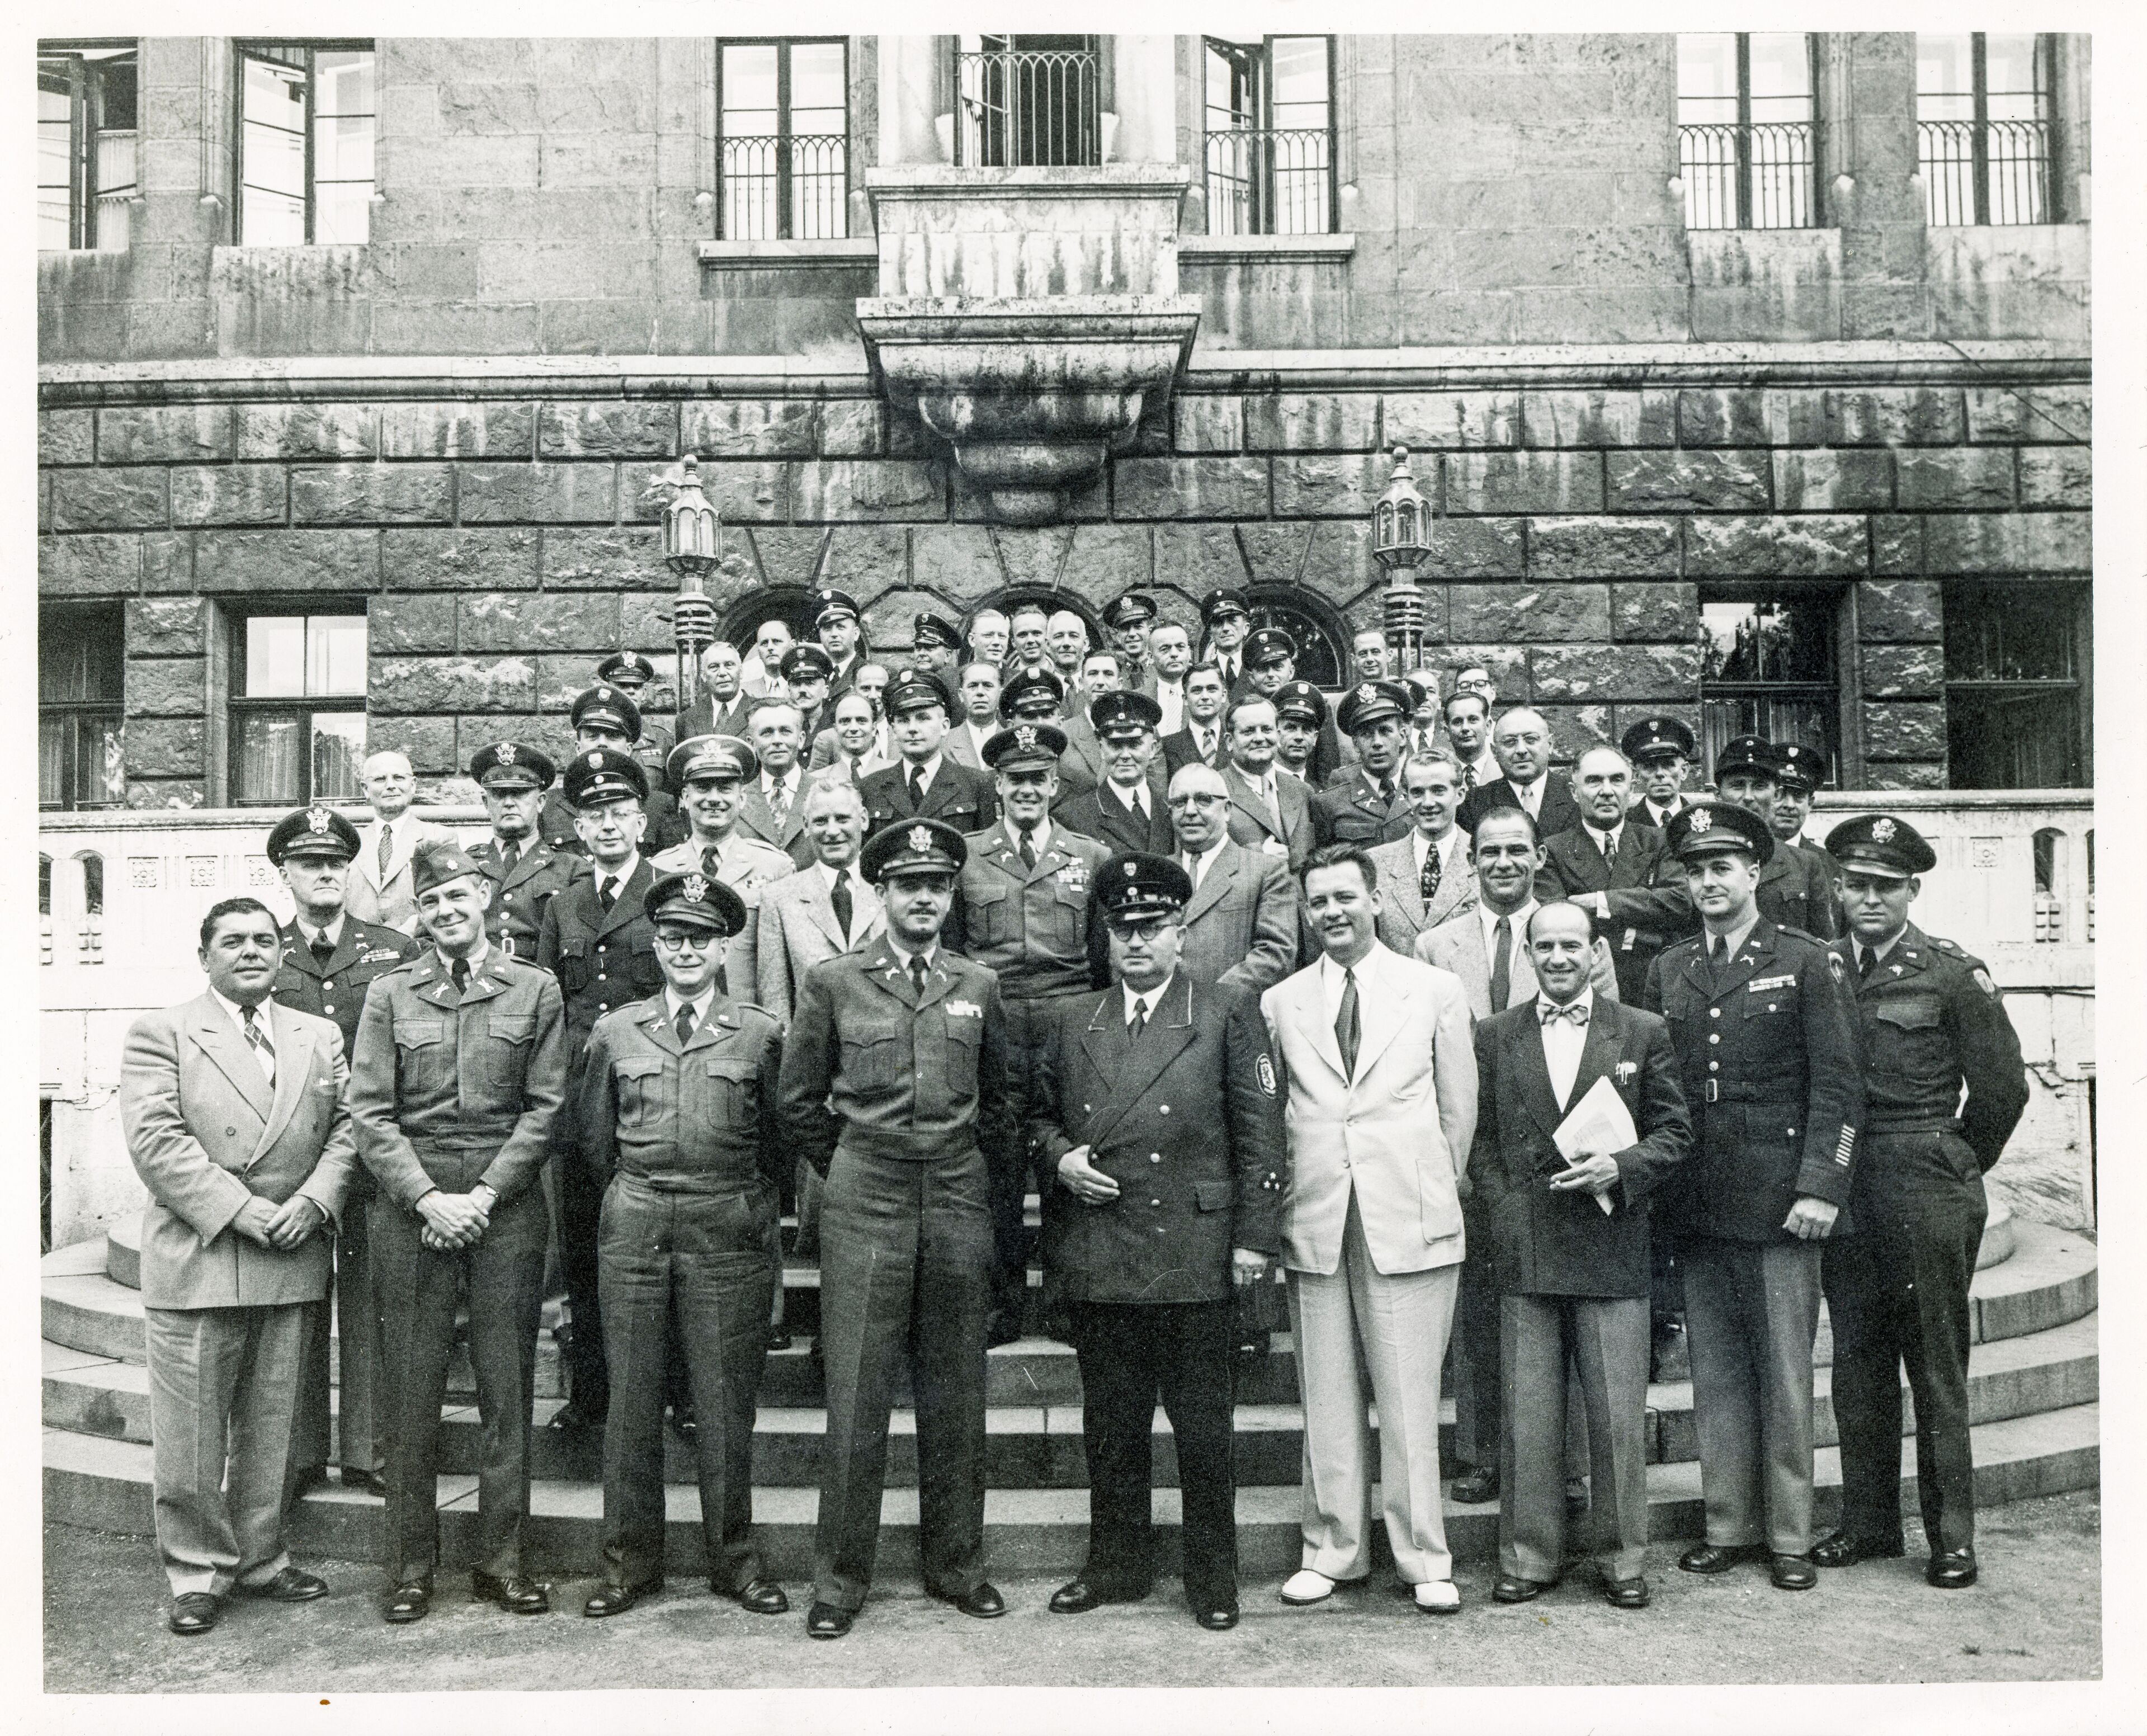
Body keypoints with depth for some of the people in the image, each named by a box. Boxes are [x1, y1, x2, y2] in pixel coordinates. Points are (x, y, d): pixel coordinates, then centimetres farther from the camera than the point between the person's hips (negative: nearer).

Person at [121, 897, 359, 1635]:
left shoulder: (321, 1037, 12)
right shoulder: (160, 1033, -1)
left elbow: (347, 1128, 8)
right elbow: (155, 1139, -11)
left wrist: (313, 1201, -9)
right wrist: (236, 1209, -17)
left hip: (292, 1261, 4)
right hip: (196, 1261, -4)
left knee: (270, 1426, 13)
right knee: (192, 1431, 3)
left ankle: (260, 1559, 27)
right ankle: (197, 1571, 18)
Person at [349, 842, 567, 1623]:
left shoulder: (535, 989, 5)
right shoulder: (390, 994, 7)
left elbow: (544, 1106, 2)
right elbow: (370, 1112, 2)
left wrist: (486, 1194, -8)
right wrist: (428, 1197, -9)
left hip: (506, 1200, 0)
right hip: (411, 1199, 0)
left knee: (507, 1385, 4)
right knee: (413, 1388, 3)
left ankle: (501, 1560, 14)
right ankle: (411, 1564, 15)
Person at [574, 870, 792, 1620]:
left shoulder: (760, 1032, 3)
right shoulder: (615, 1032, 8)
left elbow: (776, 1139, 10)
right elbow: (595, 1136, 16)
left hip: (729, 1230, -1)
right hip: (634, 1229, 2)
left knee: (725, 1399, 4)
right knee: (631, 1398, 5)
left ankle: (733, 1557, 17)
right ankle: (630, 1559, 18)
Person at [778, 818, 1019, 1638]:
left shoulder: (978, 985, 9)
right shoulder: (833, 981, 2)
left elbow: (1003, 1098, 18)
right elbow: (799, 1099, 8)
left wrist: (984, 1174, 13)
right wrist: (848, 1169, 9)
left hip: (960, 1202, 2)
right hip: (863, 1203, -2)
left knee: (955, 1396, 9)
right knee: (855, 1397, 0)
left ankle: (956, 1566, 22)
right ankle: (839, 1580, 12)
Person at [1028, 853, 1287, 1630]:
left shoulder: (1228, 1018, 2)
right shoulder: (1072, 1021, 12)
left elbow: (1260, 1134, -1)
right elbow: (1039, 1114, 20)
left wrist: (1254, 1237, -6)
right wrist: (1060, 1157, -1)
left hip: (1193, 1257, -3)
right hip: (1095, 1259, 3)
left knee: (1203, 1428, 5)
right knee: (1110, 1425, 13)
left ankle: (1213, 1576, 20)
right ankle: (1116, 1565, 28)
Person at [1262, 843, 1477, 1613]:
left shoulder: (1436, 992, 5)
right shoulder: (1280, 1002, 7)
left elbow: (1459, 1108, 9)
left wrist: (1432, 1191, 10)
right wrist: (1286, 1191, 7)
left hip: (1408, 1222, -1)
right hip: (1315, 1223, 2)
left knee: (1410, 1399, 1)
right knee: (1325, 1399, 7)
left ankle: (1425, 1561, 13)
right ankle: (1331, 1550, 20)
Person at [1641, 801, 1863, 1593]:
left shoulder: (1809, 963, 0)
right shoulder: (1666, 971, 11)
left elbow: (1837, 1084, -4)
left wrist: (1821, 1187, -11)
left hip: (1778, 1201, -4)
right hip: (1695, 1209, 4)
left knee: (1784, 1372, 3)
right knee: (1715, 1372, 10)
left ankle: (1789, 1536, 15)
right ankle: (1728, 1526, 21)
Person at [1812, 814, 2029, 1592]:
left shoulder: (1952, 974, -4)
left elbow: (2002, 1088, 1)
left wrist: (1955, 1167, 8)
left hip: (1927, 1191, -4)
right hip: (1841, 1187, 4)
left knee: (1936, 1361, 2)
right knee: (1856, 1360, 11)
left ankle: (1953, 1534, 13)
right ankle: (1868, 1520, 22)